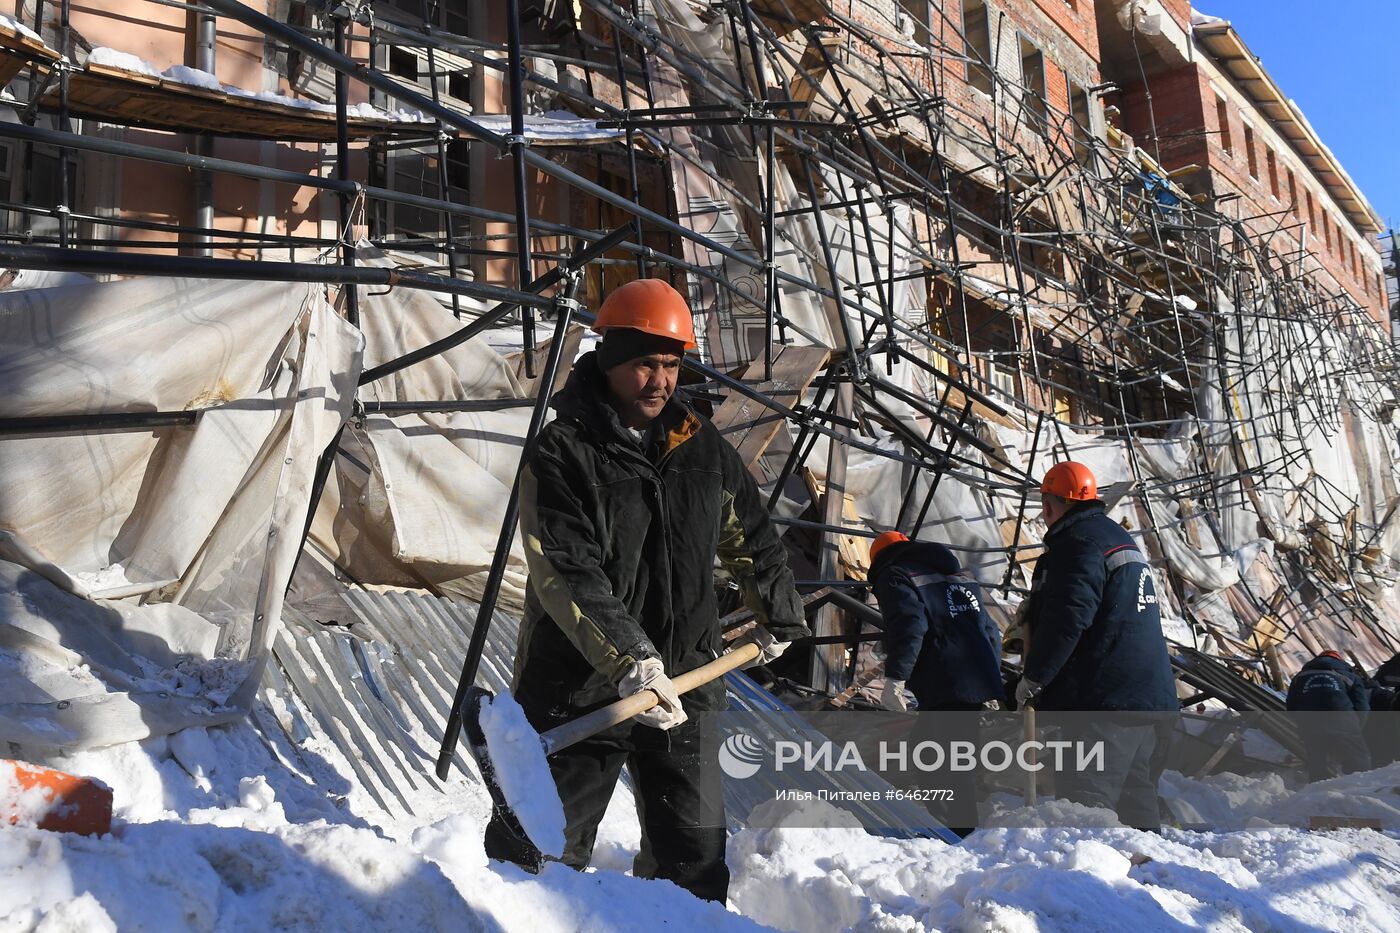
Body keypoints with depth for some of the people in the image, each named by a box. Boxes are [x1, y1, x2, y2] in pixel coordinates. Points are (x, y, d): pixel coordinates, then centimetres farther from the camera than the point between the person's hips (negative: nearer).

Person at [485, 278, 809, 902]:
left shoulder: (705, 451, 7)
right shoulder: (561, 454, -10)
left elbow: (752, 541, 23)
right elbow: (567, 577, -21)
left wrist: (779, 618, 32)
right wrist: (630, 660, -31)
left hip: (682, 683, 4)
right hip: (577, 684, -4)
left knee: (695, 853, 9)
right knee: (540, 853, 3)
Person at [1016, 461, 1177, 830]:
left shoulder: (1078, 543, -12)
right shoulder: (1120, 538, 20)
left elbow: (1066, 619, -21)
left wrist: (1033, 678, -12)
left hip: (1101, 700, -10)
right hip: (1147, 697, 10)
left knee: (1087, 800, -10)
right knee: (1136, 799, 16)